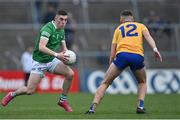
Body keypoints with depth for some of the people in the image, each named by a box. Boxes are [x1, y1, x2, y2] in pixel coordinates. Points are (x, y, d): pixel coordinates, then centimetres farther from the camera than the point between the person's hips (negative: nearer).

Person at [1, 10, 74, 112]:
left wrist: (66, 55, -9)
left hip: (52, 61, 7)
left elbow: (64, 48, 14)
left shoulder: (61, 31, 4)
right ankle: (12, 95, 23)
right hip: (40, 61, -7)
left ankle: (63, 100, 0)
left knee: (70, 73, -16)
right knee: (30, 91, -9)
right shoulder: (48, 29, -23)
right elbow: (41, 47, -36)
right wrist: (56, 54, -44)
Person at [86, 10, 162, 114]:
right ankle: (140, 106, 6)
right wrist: (155, 49, -9)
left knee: (105, 83, 11)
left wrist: (110, 65, 32)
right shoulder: (141, 26, 27)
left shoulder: (118, 29, 28)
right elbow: (148, 37, 4)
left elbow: (112, 54, 23)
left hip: (122, 55, 0)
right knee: (142, 82, 27)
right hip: (138, 56, 0)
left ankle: (93, 108, -4)